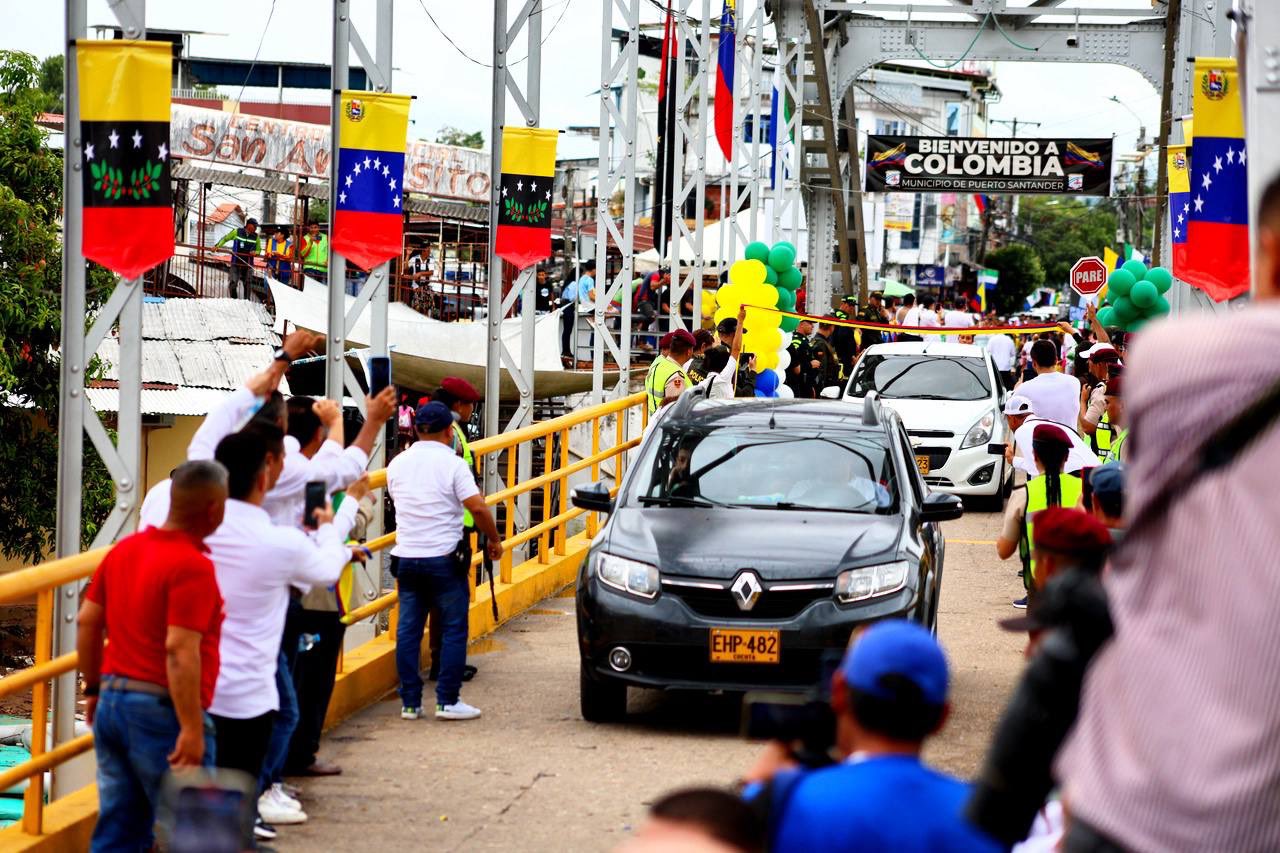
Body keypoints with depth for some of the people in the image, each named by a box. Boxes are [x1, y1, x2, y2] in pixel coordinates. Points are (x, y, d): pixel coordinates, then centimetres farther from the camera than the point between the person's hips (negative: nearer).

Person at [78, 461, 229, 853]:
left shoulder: (123, 550, 8)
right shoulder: (193, 567, -16)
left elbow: (87, 622, 14)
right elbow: (180, 650, -23)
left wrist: (95, 689, 24)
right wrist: (192, 729, -22)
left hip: (112, 702, 8)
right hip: (161, 711, -8)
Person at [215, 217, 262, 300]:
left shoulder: (256, 237, 3)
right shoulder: (237, 232, -1)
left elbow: (259, 249, 13)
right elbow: (225, 239, 11)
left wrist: (255, 252, -9)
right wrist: (217, 245, -1)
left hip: (248, 265, 2)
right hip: (236, 263, -2)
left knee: (247, 284, 4)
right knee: (232, 282, -7)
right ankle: (233, 299, 7)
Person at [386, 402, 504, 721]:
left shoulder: (398, 464, 7)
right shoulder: (452, 464, -9)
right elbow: (477, 507, -14)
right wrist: (494, 539, -1)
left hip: (407, 557, 5)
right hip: (444, 557, -5)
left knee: (408, 631, 8)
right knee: (454, 629, 4)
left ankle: (410, 703, 8)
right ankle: (448, 701, 1)